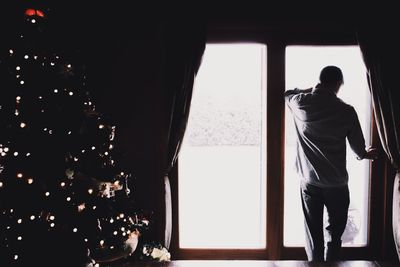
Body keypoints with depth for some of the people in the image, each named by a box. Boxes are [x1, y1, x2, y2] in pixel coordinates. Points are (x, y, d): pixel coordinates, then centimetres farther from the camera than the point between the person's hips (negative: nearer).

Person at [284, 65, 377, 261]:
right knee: (334, 234, 14)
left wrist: (312, 89, 21)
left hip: (309, 182, 2)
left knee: (313, 234, 11)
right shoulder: (346, 111, -11)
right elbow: (358, 148, 0)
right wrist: (366, 154, 22)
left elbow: (287, 94, 19)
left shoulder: (300, 103, -6)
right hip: (336, 184, -1)